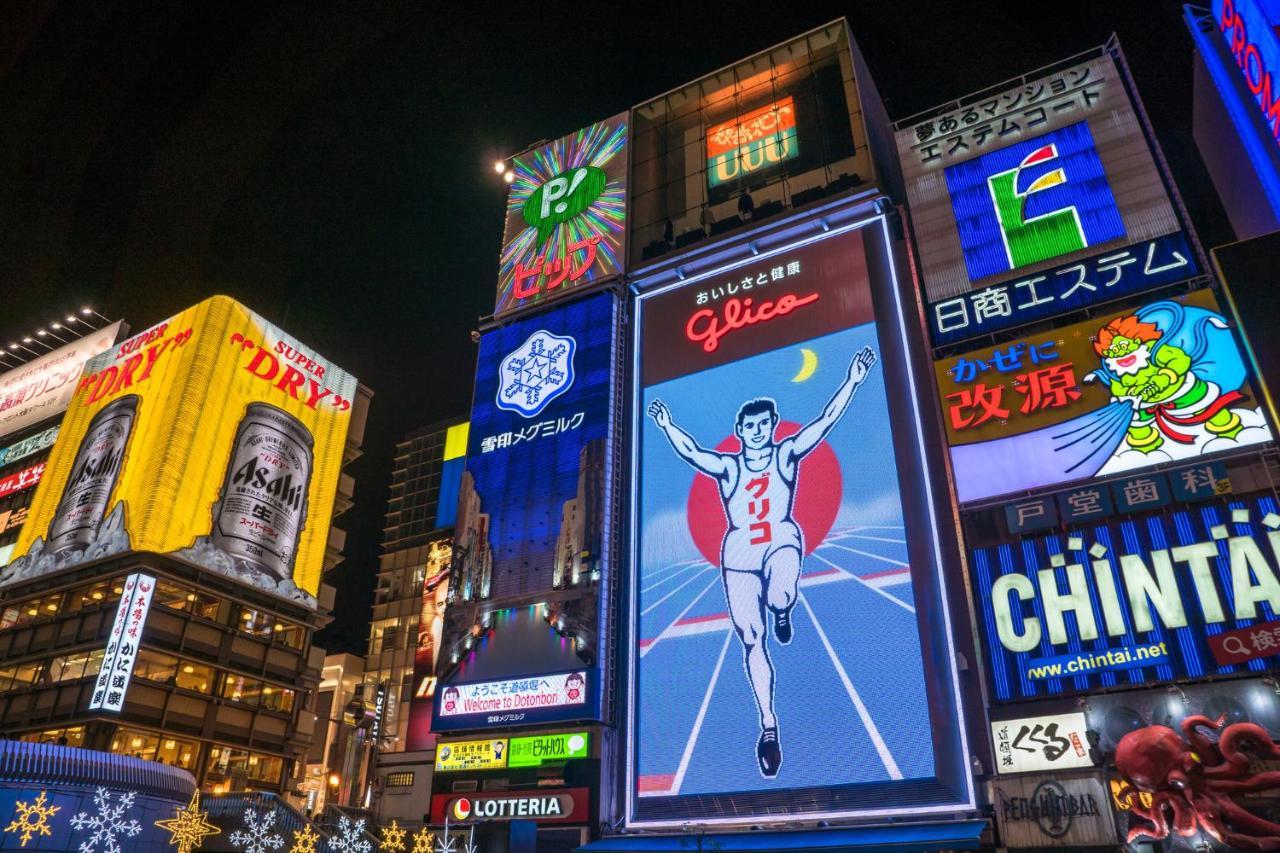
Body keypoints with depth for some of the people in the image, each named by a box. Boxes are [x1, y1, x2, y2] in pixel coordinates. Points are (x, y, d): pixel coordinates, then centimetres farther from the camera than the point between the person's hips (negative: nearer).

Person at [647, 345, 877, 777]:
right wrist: (667, 426, -26)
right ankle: (768, 725, 13)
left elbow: (825, 421, -7)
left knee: (780, 597, -35)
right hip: (739, 551, 2)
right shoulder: (727, 466, 3)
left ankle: (782, 611, 6)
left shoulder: (787, 454, 2)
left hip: (781, 539, -1)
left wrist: (852, 381, -14)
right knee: (751, 641, 0)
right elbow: (690, 452, -13)